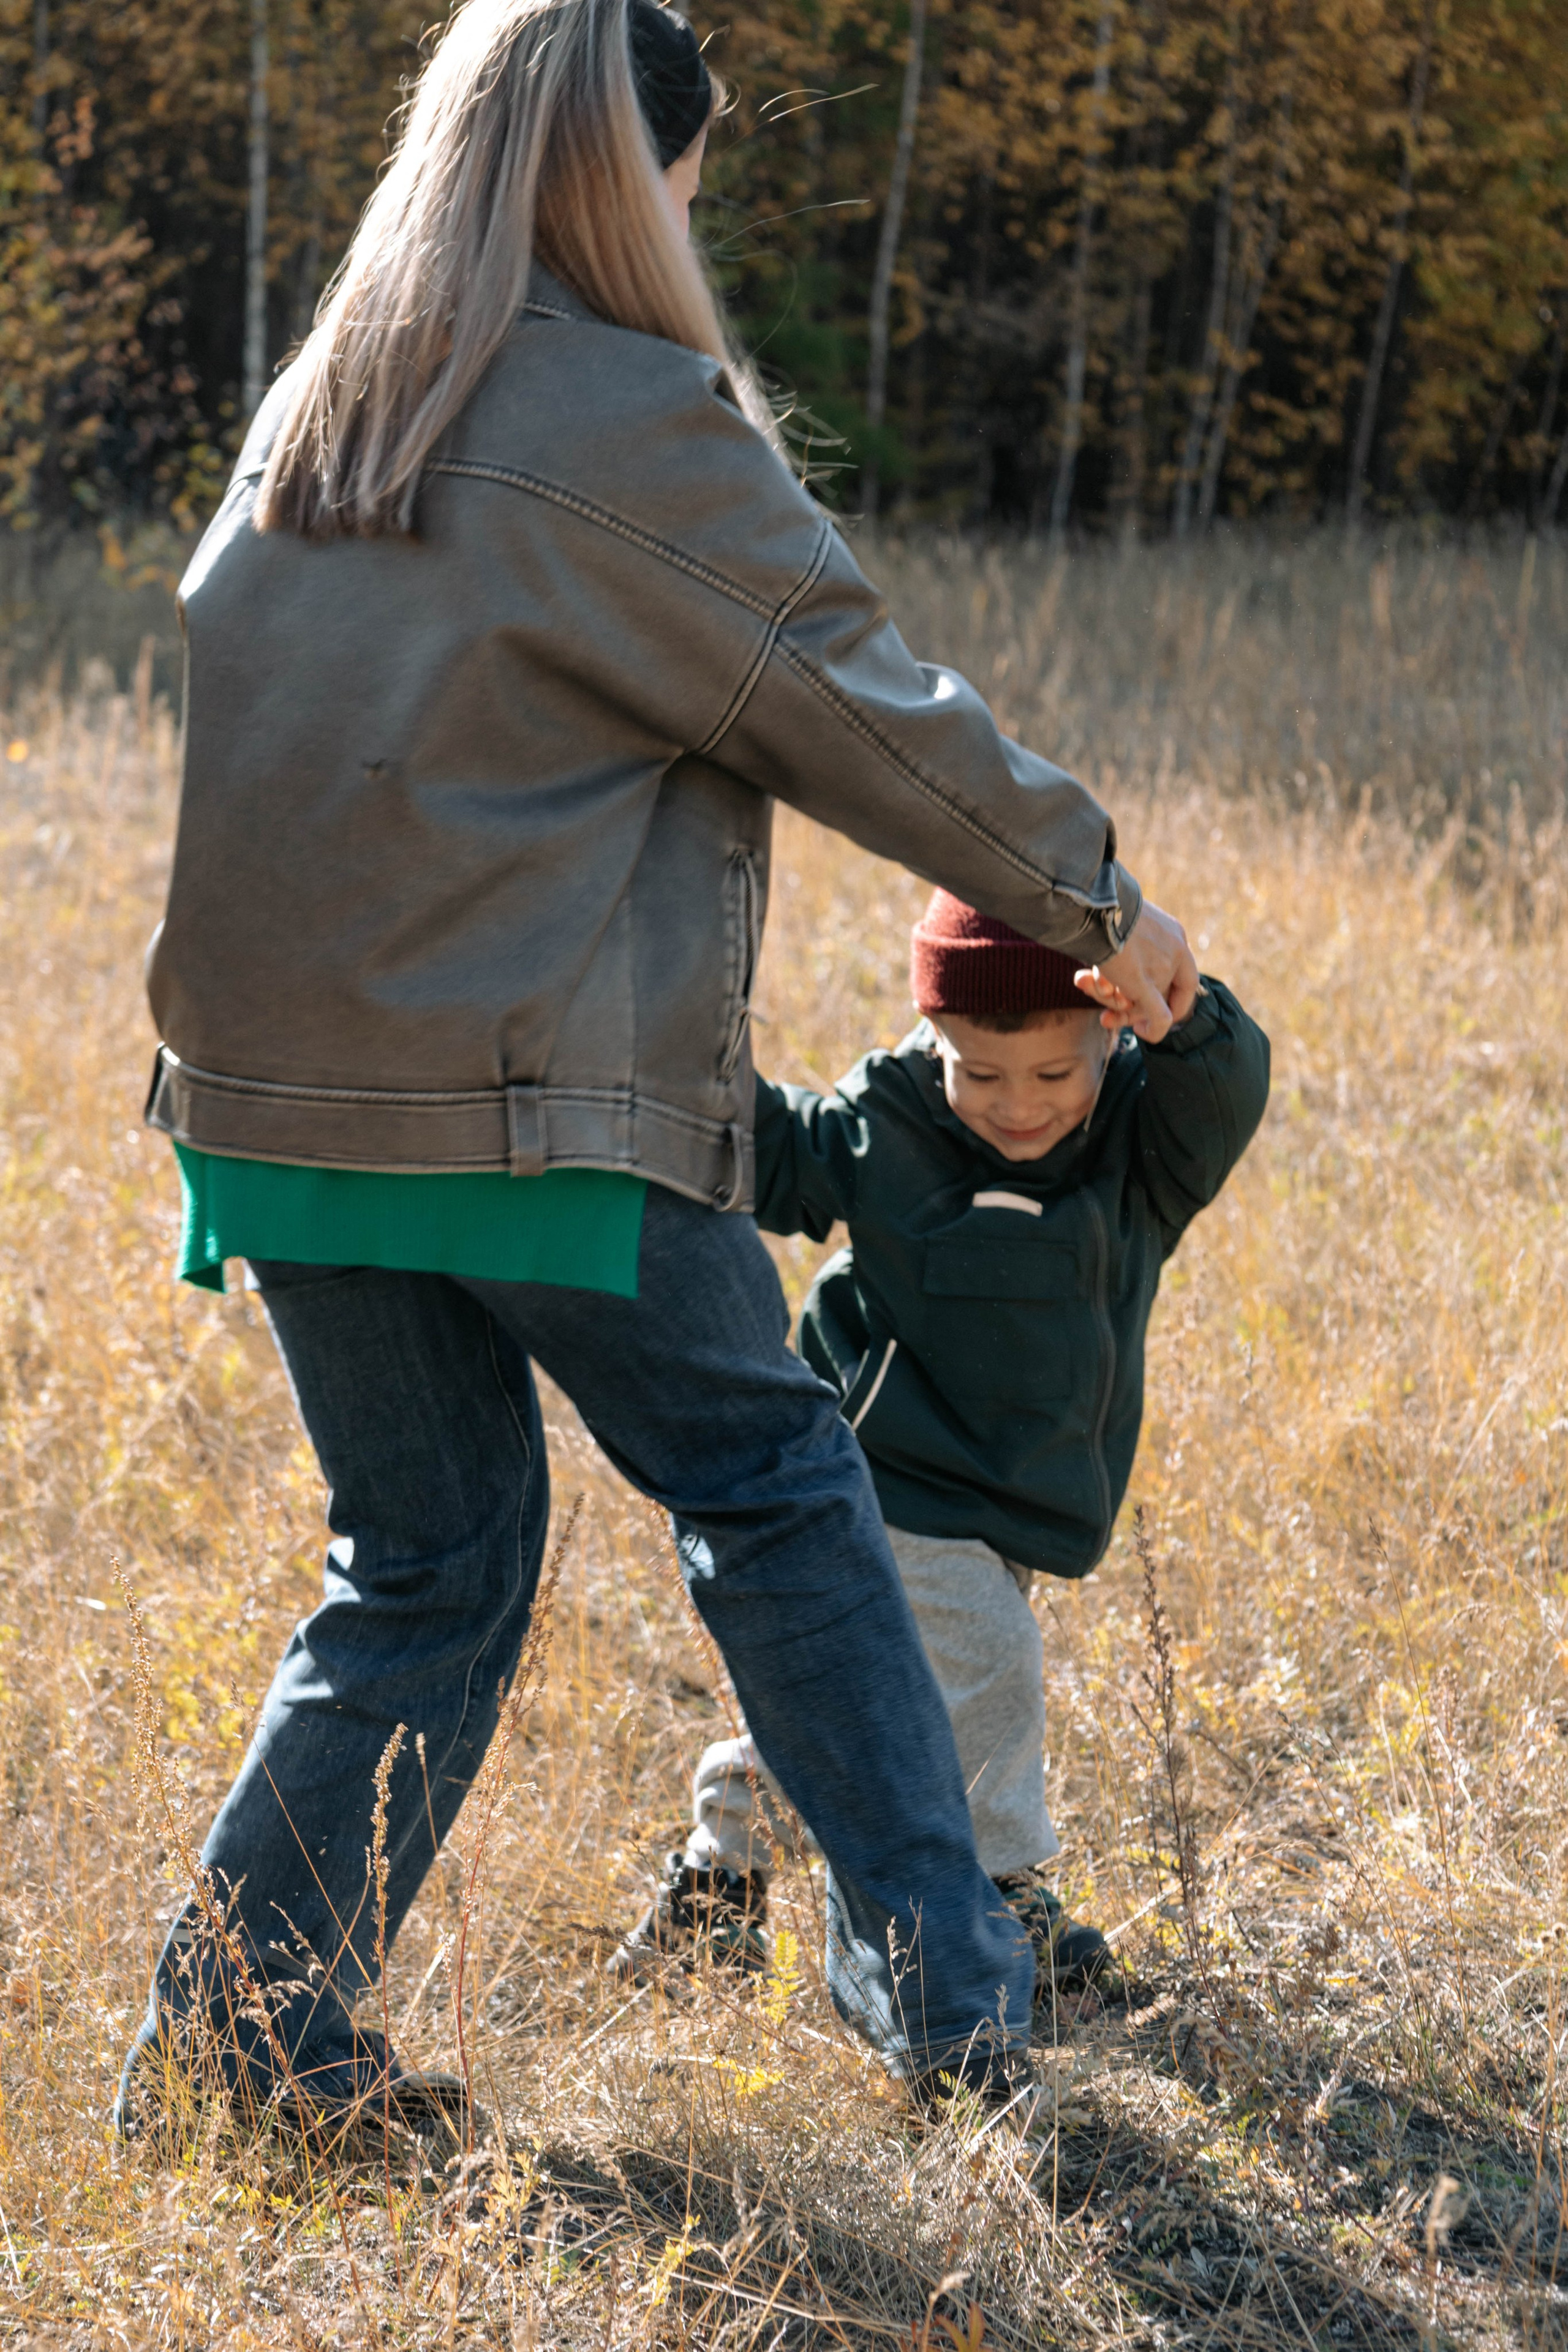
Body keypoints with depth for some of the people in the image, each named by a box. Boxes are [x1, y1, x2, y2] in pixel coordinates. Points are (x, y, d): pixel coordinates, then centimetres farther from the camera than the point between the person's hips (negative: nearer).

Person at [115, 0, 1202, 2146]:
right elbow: (867, 716, -4)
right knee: (779, 1497, 10)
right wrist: (1091, 898, 8)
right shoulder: (644, 425, -10)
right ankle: (947, 1997, 13)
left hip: (273, 1087, 6)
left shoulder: (311, 417, 11)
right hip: (541, 1106, -6)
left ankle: (233, 2030, 10)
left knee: (428, 1568, 15)